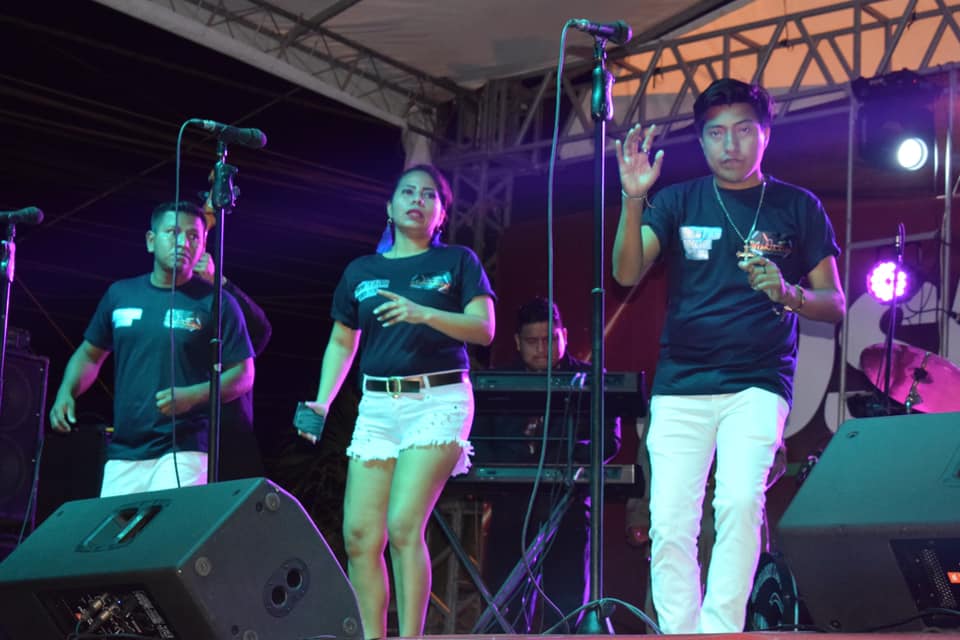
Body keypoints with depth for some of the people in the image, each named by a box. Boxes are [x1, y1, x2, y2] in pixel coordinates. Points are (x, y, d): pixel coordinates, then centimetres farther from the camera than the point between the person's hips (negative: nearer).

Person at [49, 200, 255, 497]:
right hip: (122, 453, 4)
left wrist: (193, 396, -19)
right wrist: (66, 392, 3)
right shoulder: (120, 294, 11)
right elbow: (90, 353, 22)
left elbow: (242, 376, -2)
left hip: (183, 452, -4)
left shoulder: (216, 303, -1)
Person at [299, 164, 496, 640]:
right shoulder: (361, 271, 15)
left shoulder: (457, 261, 6)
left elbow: (484, 329, -5)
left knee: (404, 525, -18)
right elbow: (342, 343, 20)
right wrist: (321, 402, 7)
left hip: (438, 400, -4)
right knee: (360, 534, -4)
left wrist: (422, 313, -19)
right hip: (377, 405, 4)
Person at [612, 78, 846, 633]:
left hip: (758, 382, -2)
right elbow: (628, 273, -5)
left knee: (740, 500, -23)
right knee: (670, 523, -4)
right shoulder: (678, 202, 10)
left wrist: (789, 294, -14)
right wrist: (634, 199, -20)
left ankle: (719, 629, -15)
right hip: (681, 384, 2)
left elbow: (835, 305, 8)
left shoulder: (798, 207, 8)